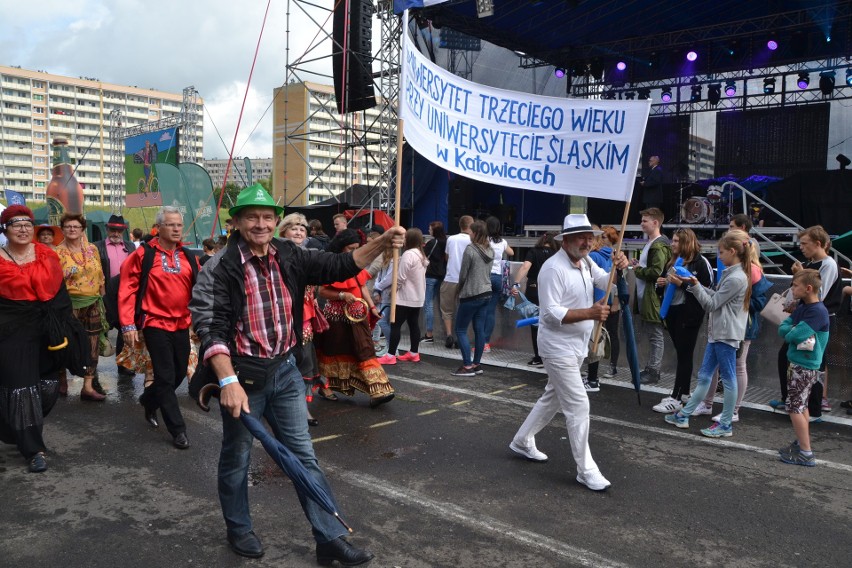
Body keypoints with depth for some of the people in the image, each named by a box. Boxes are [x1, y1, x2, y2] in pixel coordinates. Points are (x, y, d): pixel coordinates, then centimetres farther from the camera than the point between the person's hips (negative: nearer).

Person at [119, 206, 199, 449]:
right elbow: (127, 290, -7)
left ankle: (149, 401, 43)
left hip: (182, 325, 5)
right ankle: (178, 429, 7)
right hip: (155, 324, -5)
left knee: (179, 374, 15)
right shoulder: (143, 255, -7)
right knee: (166, 378, -3)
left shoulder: (188, 257, 7)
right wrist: (128, 324, -11)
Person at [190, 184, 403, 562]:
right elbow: (210, 327, -20)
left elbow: (338, 266, -2)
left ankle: (330, 539, 19)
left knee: (304, 456, 10)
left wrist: (382, 243, -16)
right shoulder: (220, 268, -14)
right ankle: (239, 529, 39)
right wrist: (228, 381, -30)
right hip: (242, 374, -4)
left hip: (285, 371, 4)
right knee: (237, 458, 15)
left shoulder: (290, 258, 0)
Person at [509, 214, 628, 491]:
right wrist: (588, 313, -35)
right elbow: (551, 313, -25)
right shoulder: (554, 268, -20)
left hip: (577, 345, 10)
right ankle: (586, 470, 3)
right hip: (559, 347, -10)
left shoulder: (586, 262, 8)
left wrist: (618, 268, -19)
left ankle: (522, 441, 37)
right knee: (578, 405, -8)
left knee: (553, 398, 20)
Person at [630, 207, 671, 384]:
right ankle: (651, 368, 25)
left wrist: (637, 270, -10)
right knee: (650, 334, 16)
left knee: (655, 336, -2)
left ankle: (653, 372, 4)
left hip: (653, 298, -10)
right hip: (644, 297, 10)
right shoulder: (649, 243, 17)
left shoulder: (659, 245, -16)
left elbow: (656, 271, -25)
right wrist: (639, 265, 8)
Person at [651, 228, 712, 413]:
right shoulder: (673, 261, 14)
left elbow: (708, 287, -19)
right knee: (681, 354, 14)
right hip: (672, 311, 8)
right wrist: (662, 283, 5)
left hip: (689, 313, -8)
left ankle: (676, 399, -2)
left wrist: (683, 282, -21)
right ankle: (683, 393, 23)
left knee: (684, 354, -3)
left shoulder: (700, 262, -9)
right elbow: (667, 282, 27)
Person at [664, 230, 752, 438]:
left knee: (728, 379, 2)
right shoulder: (732, 274, 11)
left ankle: (725, 425, 13)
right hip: (717, 333, 10)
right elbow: (715, 297, 12)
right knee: (704, 376, 13)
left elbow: (711, 304, -15)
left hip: (726, 335, -10)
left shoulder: (736, 278, -19)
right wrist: (694, 284, 6)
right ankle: (684, 415, 20)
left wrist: (694, 285, -12)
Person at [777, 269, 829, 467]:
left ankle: (806, 453, 2)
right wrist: (794, 330, -15)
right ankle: (801, 444, 30)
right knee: (801, 406, 18)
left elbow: (793, 336, -27)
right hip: (799, 364, 9)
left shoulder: (817, 312, -22)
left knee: (794, 407, -5)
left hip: (804, 367, -9)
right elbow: (782, 328, 3)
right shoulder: (802, 307, 7)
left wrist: (790, 332, -7)